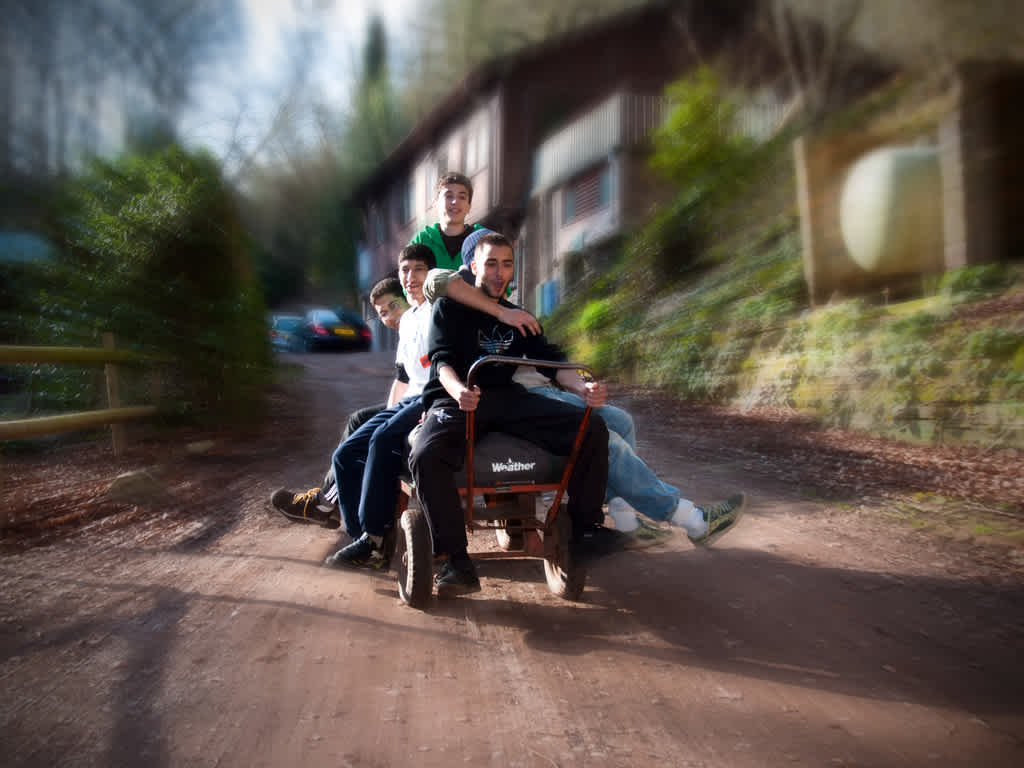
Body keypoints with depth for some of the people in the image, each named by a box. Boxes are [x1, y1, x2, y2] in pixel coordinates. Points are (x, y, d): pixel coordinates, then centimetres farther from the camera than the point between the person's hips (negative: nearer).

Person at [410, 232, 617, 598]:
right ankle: (457, 563, -29)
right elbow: (442, 360, -6)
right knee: (426, 456, -37)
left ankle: (586, 531, -9)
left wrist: (583, 387, -13)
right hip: (455, 399, -3)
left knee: (592, 429, -17)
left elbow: (552, 361, 10)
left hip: (507, 399, 4)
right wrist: (459, 391, -31)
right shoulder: (449, 308, 10)